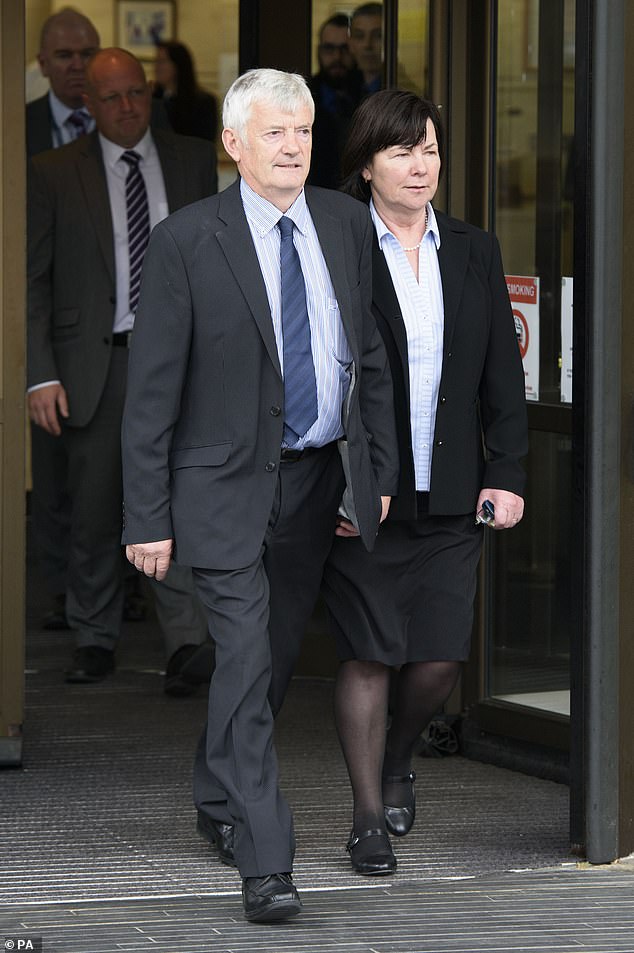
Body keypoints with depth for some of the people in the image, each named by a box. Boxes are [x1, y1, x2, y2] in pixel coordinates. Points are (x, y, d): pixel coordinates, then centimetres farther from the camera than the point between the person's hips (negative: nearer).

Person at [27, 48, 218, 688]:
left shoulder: (195, 161, 9)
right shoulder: (54, 174, 2)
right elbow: (32, 281, 1)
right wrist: (41, 375, -7)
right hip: (94, 364, 0)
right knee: (93, 512, 6)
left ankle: (186, 641, -18)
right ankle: (94, 641, 20)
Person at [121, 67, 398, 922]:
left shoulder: (346, 224, 4)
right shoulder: (188, 241, -10)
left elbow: (371, 356, 12)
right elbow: (152, 388, -8)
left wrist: (382, 470, 7)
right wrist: (148, 515, -11)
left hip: (318, 479, 5)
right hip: (228, 484, -5)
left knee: (274, 657, 16)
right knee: (246, 661, -12)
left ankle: (219, 802, 38)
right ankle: (265, 862, -12)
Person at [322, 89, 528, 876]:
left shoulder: (474, 253, 9)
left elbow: (502, 374, 11)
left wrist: (506, 473, 2)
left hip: (450, 496, 4)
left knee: (440, 658, 3)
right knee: (371, 656, -1)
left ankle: (395, 761, 33)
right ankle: (368, 819, 12)